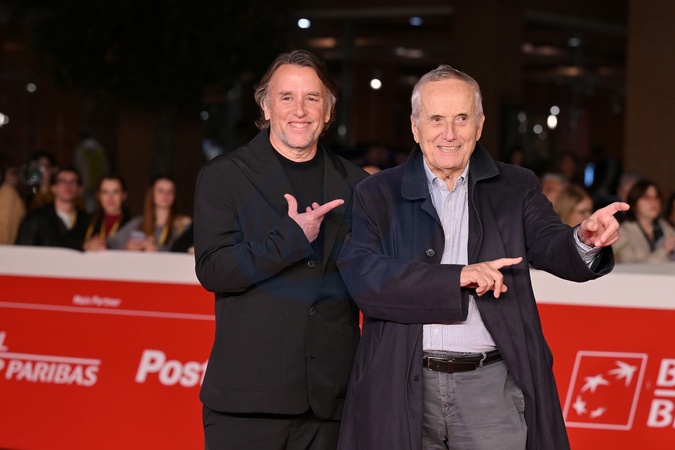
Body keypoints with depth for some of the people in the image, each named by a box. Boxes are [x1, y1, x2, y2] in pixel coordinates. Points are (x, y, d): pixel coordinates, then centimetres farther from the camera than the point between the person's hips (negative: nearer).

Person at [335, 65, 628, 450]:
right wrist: (458, 277, -20)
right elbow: (364, 277, -10)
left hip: (492, 387, 0)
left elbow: (551, 246, -5)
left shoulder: (515, 188, 9)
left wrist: (585, 241, -30)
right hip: (403, 389, 0)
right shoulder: (378, 195, 4)